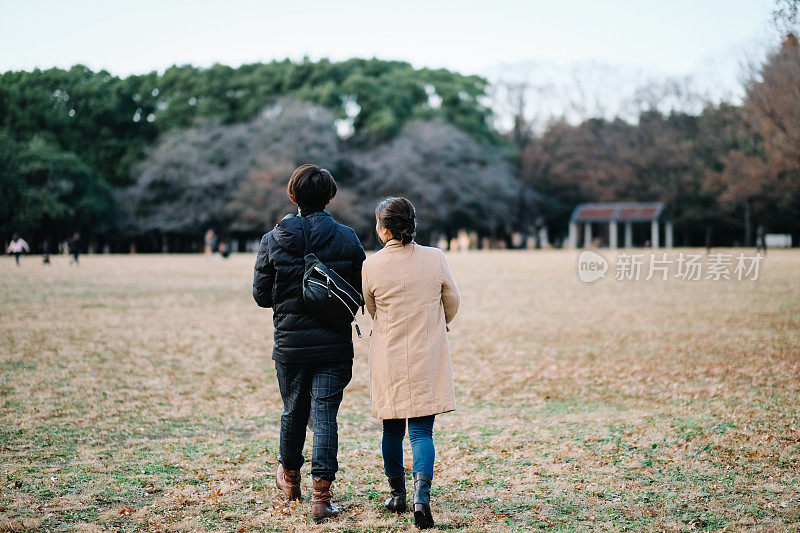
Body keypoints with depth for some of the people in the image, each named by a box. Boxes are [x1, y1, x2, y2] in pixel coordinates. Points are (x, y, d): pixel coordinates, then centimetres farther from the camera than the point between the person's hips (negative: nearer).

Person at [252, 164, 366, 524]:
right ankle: (321, 495, -2)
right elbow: (363, 292, -2)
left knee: (293, 412, 17)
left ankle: (290, 477, 39)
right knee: (325, 415, 1)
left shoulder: (274, 240, -4)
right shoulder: (347, 239, -5)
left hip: (290, 343, 1)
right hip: (334, 345, -1)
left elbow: (261, 295, -1)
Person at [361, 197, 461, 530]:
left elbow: (371, 309, 6)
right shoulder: (435, 258, -8)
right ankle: (422, 496, -15)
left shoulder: (371, 266, -10)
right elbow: (453, 302, 5)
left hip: (388, 357, 0)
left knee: (392, 429, 15)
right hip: (427, 358, 0)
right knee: (422, 430, 2)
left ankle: (397, 494, 27)